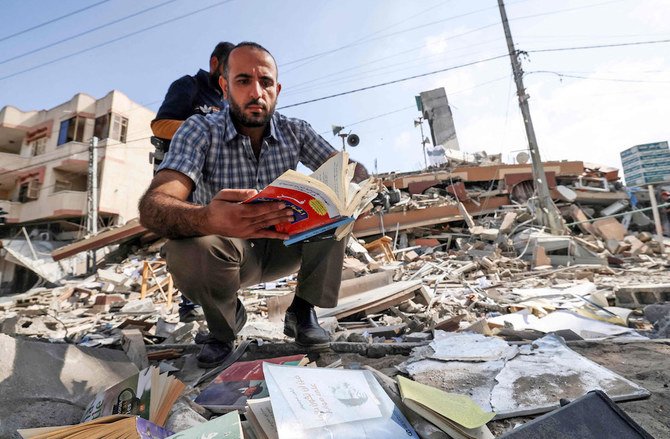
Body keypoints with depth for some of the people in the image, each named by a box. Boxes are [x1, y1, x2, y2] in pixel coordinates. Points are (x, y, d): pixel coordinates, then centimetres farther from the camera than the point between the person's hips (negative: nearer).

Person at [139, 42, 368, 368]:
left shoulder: (295, 131, -5)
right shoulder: (200, 130, -14)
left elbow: (352, 170, -10)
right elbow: (152, 207, -28)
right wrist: (207, 219, -52)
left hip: (285, 246, 2)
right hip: (227, 252, -1)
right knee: (184, 248, -33)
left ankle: (302, 311, -7)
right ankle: (225, 320, 0)